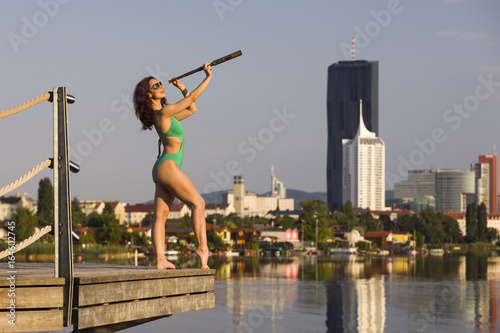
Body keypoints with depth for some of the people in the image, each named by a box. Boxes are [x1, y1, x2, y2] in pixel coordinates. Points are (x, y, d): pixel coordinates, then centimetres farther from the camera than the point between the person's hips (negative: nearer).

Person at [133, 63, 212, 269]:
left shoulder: (166, 115, 16)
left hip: (162, 169, 9)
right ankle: (202, 247, -9)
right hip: (168, 166, -9)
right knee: (197, 203, -4)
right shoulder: (163, 112, -11)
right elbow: (192, 99, -9)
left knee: (161, 215, 1)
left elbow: (191, 109, 27)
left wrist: (182, 89, 19)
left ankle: (160, 260, -3)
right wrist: (208, 77, -3)